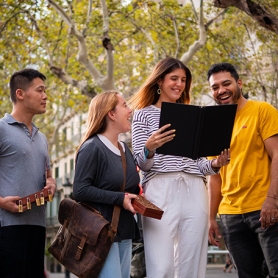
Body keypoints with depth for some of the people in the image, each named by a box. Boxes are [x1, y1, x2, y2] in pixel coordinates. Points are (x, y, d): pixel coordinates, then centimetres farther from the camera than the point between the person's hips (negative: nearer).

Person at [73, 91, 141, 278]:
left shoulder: (125, 148, 16)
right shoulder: (92, 147, -11)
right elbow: (80, 190, -18)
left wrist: (138, 197, 6)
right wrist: (119, 199, -19)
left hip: (125, 231, 9)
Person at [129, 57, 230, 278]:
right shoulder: (144, 114, 8)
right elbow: (141, 164, 1)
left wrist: (215, 164, -2)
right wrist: (149, 148, -21)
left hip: (194, 192, 4)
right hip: (161, 191, -4)